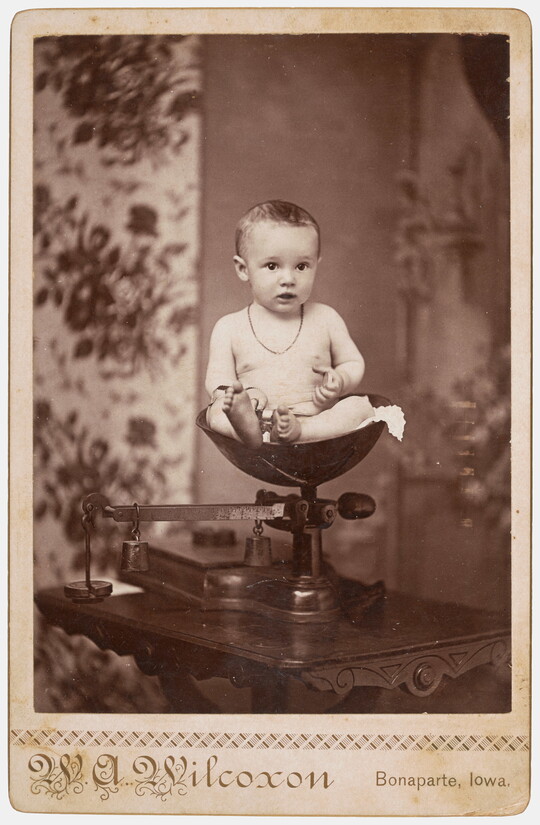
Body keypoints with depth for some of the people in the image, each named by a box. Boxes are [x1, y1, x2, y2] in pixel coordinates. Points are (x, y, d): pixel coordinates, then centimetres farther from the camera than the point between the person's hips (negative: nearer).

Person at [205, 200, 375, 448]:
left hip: (318, 420, 1)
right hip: (254, 417, -1)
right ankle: (247, 427, -55)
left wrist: (340, 381, -10)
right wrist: (244, 394, -21)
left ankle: (297, 431, -41)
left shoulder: (325, 319, 8)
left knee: (360, 406, -22)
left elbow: (353, 363, 15)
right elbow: (217, 379, 2)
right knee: (215, 411, -24)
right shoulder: (229, 328, 5)